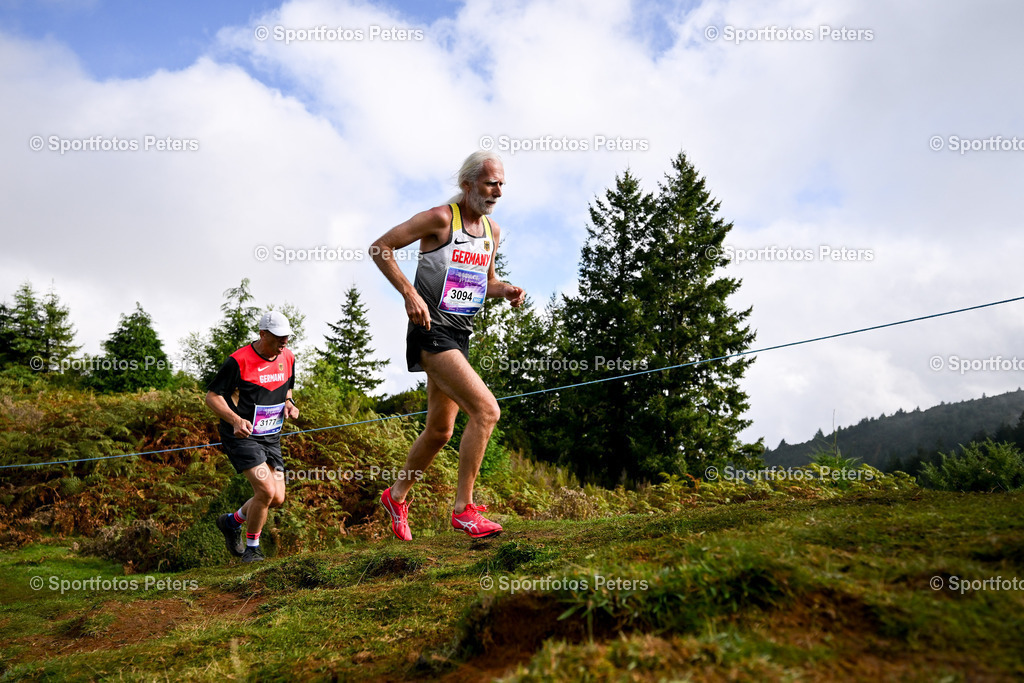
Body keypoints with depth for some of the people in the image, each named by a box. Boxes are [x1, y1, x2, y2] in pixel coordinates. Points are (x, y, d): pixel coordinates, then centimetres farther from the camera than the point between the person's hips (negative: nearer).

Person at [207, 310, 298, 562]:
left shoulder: (287, 358, 3)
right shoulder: (239, 361, -16)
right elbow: (212, 395, -12)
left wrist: (288, 404, -2)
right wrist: (235, 419, -27)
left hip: (271, 437, 7)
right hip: (242, 436, -7)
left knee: (277, 499, 4)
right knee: (266, 490, -19)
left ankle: (232, 521, 32)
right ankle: (252, 548, 4)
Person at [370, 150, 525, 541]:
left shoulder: (493, 231, 13)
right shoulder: (441, 218, -10)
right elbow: (380, 248, -10)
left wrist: (505, 290, 4)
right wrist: (410, 294, -19)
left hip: (460, 336, 9)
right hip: (432, 331, -8)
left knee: (440, 430, 15)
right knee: (486, 410, -21)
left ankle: (396, 496, 36)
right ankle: (463, 509, -12)